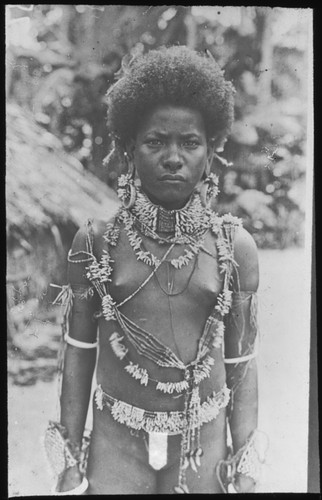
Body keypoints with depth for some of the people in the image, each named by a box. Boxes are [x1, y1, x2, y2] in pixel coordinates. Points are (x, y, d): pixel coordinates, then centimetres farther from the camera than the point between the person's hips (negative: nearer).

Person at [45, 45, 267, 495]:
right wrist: (70, 463, 2)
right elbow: (79, 352, -1)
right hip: (117, 441, 0)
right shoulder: (96, 242, -8)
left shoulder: (235, 247, -7)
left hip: (204, 441, 1)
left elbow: (241, 362, -1)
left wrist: (245, 473, 0)